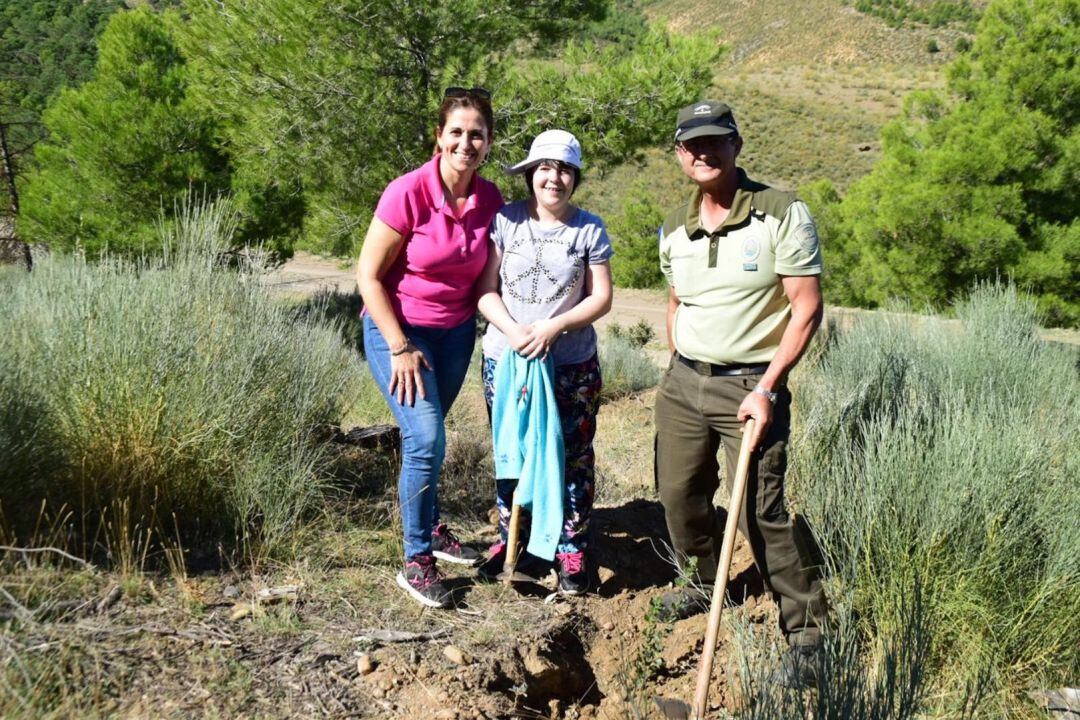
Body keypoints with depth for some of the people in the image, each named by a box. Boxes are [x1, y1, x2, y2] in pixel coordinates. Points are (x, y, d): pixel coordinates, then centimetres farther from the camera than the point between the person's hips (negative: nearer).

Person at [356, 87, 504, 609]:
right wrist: (400, 348, -16)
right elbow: (369, 276, -15)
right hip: (398, 329, -5)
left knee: (427, 436, 17)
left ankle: (431, 528, 37)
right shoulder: (408, 193, -20)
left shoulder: (490, 200, -5)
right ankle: (416, 561, 2)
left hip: (456, 331, 5)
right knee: (426, 440, -13)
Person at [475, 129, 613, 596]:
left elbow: (600, 298, -3)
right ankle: (510, 539, 32)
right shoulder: (506, 221, -2)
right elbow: (486, 290, -3)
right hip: (505, 360, 1)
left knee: (573, 459, 6)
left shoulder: (590, 229, -2)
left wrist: (553, 327, -17)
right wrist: (513, 330, -19)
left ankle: (571, 551, 21)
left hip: (573, 366, -1)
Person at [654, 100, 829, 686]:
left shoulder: (782, 214, -11)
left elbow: (807, 308, -13)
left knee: (762, 512, -8)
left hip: (750, 385, -6)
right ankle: (710, 585, 39)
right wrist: (677, 371, 13)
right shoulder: (674, 229, 7)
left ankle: (806, 631, 10)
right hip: (682, 382, 6)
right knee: (679, 496, 14)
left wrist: (766, 388, -18)